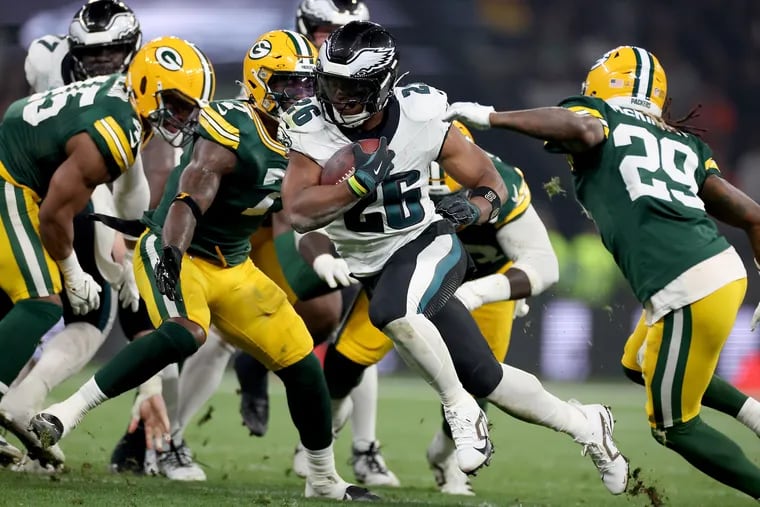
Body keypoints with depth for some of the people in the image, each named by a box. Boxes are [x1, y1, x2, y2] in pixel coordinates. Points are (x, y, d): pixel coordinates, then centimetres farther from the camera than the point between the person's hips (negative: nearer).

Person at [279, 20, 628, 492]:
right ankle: (584, 425, 31)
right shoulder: (311, 130, -15)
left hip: (429, 245, -3)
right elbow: (299, 213, -25)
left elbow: (491, 182, -7)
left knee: (392, 310, -37)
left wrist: (475, 208, -29)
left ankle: (461, 409, -15)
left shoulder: (420, 117, -17)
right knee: (484, 378, 8)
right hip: (372, 268, 3)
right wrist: (359, 183, -37)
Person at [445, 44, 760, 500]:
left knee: (675, 426, 10)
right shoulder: (686, 144, 24)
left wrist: (491, 117, -10)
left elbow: (581, 128, -18)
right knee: (642, 365, 32)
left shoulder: (599, 117, 8)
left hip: (689, 292, -7)